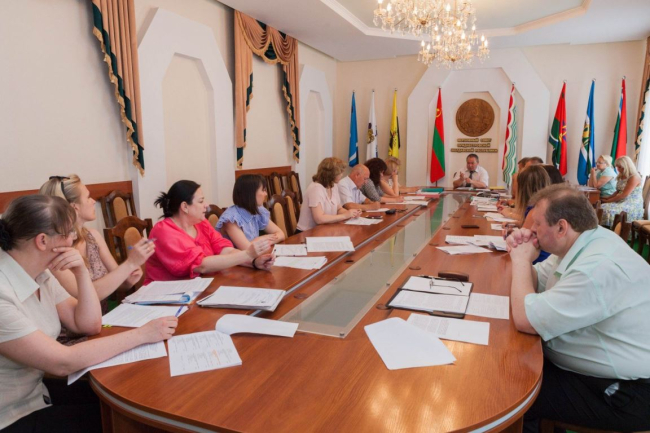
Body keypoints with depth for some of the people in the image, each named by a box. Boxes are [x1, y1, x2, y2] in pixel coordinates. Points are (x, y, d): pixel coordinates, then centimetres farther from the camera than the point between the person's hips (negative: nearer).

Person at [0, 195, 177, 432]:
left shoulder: (40, 274, -2)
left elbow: (88, 324, 1)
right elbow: (62, 362, -28)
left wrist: (81, 271, -14)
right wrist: (142, 334, -25)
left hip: (36, 392, 7)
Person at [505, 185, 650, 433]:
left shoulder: (598, 268, -32)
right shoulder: (581, 244, 0)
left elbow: (524, 319, -31)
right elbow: (535, 283, 12)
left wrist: (521, 260, -18)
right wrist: (521, 257, -9)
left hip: (626, 394, -9)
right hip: (607, 371, 9)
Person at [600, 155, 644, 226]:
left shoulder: (634, 177, -12)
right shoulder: (621, 177, 15)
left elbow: (624, 195, -18)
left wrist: (608, 201, -13)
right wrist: (607, 198, 1)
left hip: (632, 205, -8)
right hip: (622, 202, 8)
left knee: (607, 210, -31)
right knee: (600, 207, -16)